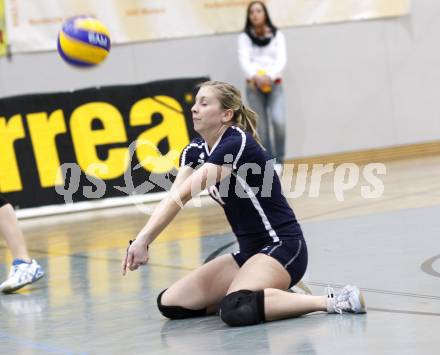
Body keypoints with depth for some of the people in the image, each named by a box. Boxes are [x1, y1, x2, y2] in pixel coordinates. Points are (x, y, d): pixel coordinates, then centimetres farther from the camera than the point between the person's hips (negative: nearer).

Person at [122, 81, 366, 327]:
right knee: (169, 304, -2)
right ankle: (269, 297, 7)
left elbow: (183, 195, -27)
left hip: (282, 248, -9)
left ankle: (332, 302, -20)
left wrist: (143, 240, -33)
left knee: (236, 311, -36)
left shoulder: (237, 144, -19)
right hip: (250, 252, 9)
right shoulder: (195, 152, 6)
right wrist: (142, 241, -25)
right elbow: (172, 198, -9)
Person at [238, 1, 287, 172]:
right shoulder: (244, 37, 4)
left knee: (278, 121, -21)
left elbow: (281, 59, -5)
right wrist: (255, 76, -29)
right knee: (262, 129, -1)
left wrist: (269, 76, -24)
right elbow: (244, 60, -9)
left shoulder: (277, 35, 6)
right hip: (254, 86, 0)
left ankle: (278, 160, -5)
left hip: (274, 84, 0)